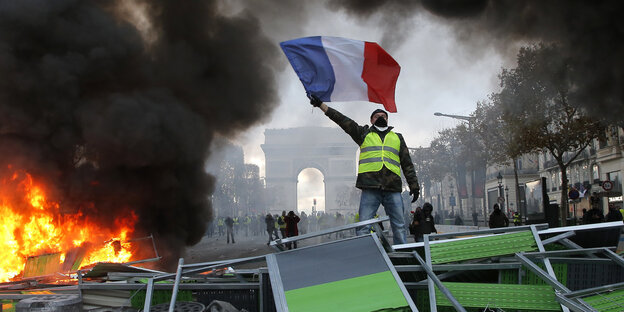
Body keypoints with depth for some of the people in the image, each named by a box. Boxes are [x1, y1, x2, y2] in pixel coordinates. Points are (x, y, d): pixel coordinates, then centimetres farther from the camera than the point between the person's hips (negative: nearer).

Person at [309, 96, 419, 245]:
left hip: (393, 189, 2)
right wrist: (321, 105, 6)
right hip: (370, 188, -2)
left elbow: (407, 164, 22)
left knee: (399, 227, -1)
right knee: (364, 227, -9)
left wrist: (414, 185, 12)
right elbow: (343, 120, 12)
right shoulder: (364, 134, 18)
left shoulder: (397, 138, 24)